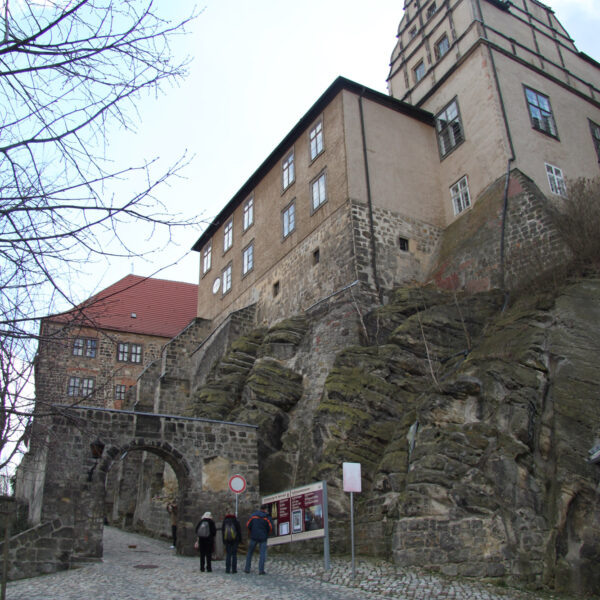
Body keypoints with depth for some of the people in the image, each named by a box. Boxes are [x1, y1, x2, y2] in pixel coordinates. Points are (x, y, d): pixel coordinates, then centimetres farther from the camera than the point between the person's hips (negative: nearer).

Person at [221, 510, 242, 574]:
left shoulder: (225, 521, 2)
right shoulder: (235, 520, -3)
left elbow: (222, 530, 6)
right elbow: (239, 530, -1)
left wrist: (223, 540, 13)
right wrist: (240, 539, 9)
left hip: (227, 539, 1)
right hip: (235, 539, -1)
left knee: (228, 554, 7)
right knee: (234, 554, 4)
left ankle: (227, 569, 4)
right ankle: (234, 569, 2)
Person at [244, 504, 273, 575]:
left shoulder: (253, 515, 2)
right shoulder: (267, 517, -3)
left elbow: (248, 525, -1)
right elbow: (271, 528, -8)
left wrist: (249, 534, 14)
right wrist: (267, 535, 10)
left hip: (254, 537, 2)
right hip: (263, 538, -2)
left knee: (249, 553, 14)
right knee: (263, 554, 0)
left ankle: (247, 569, 13)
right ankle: (261, 570, -10)